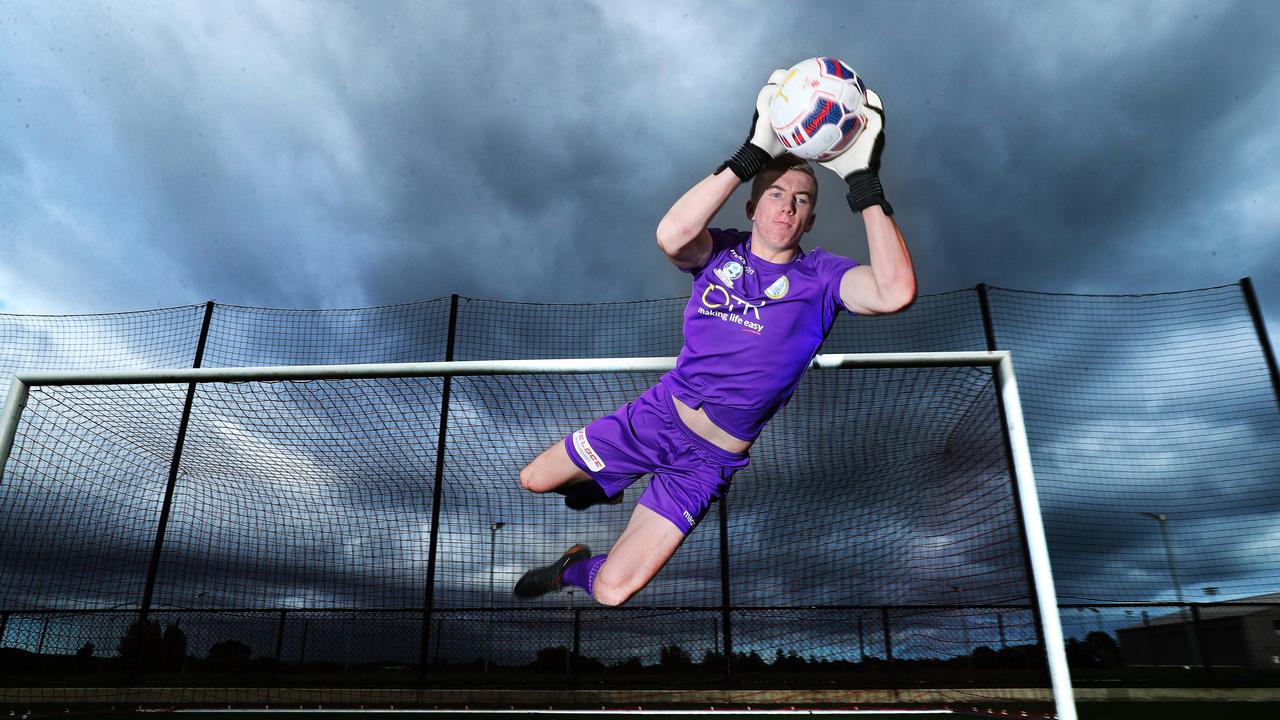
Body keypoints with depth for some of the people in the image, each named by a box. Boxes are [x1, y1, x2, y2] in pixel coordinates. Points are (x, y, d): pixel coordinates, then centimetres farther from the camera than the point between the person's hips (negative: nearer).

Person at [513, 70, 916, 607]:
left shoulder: (820, 278, -9)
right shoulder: (721, 252, -4)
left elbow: (896, 292, -31)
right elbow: (671, 235, -30)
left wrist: (863, 180, -31)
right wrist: (753, 155, -31)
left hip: (709, 460, -2)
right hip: (657, 415, 3)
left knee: (612, 592, -5)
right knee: (533, 480, 14)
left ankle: (573, 568, 33)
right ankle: (604, 486, 47)